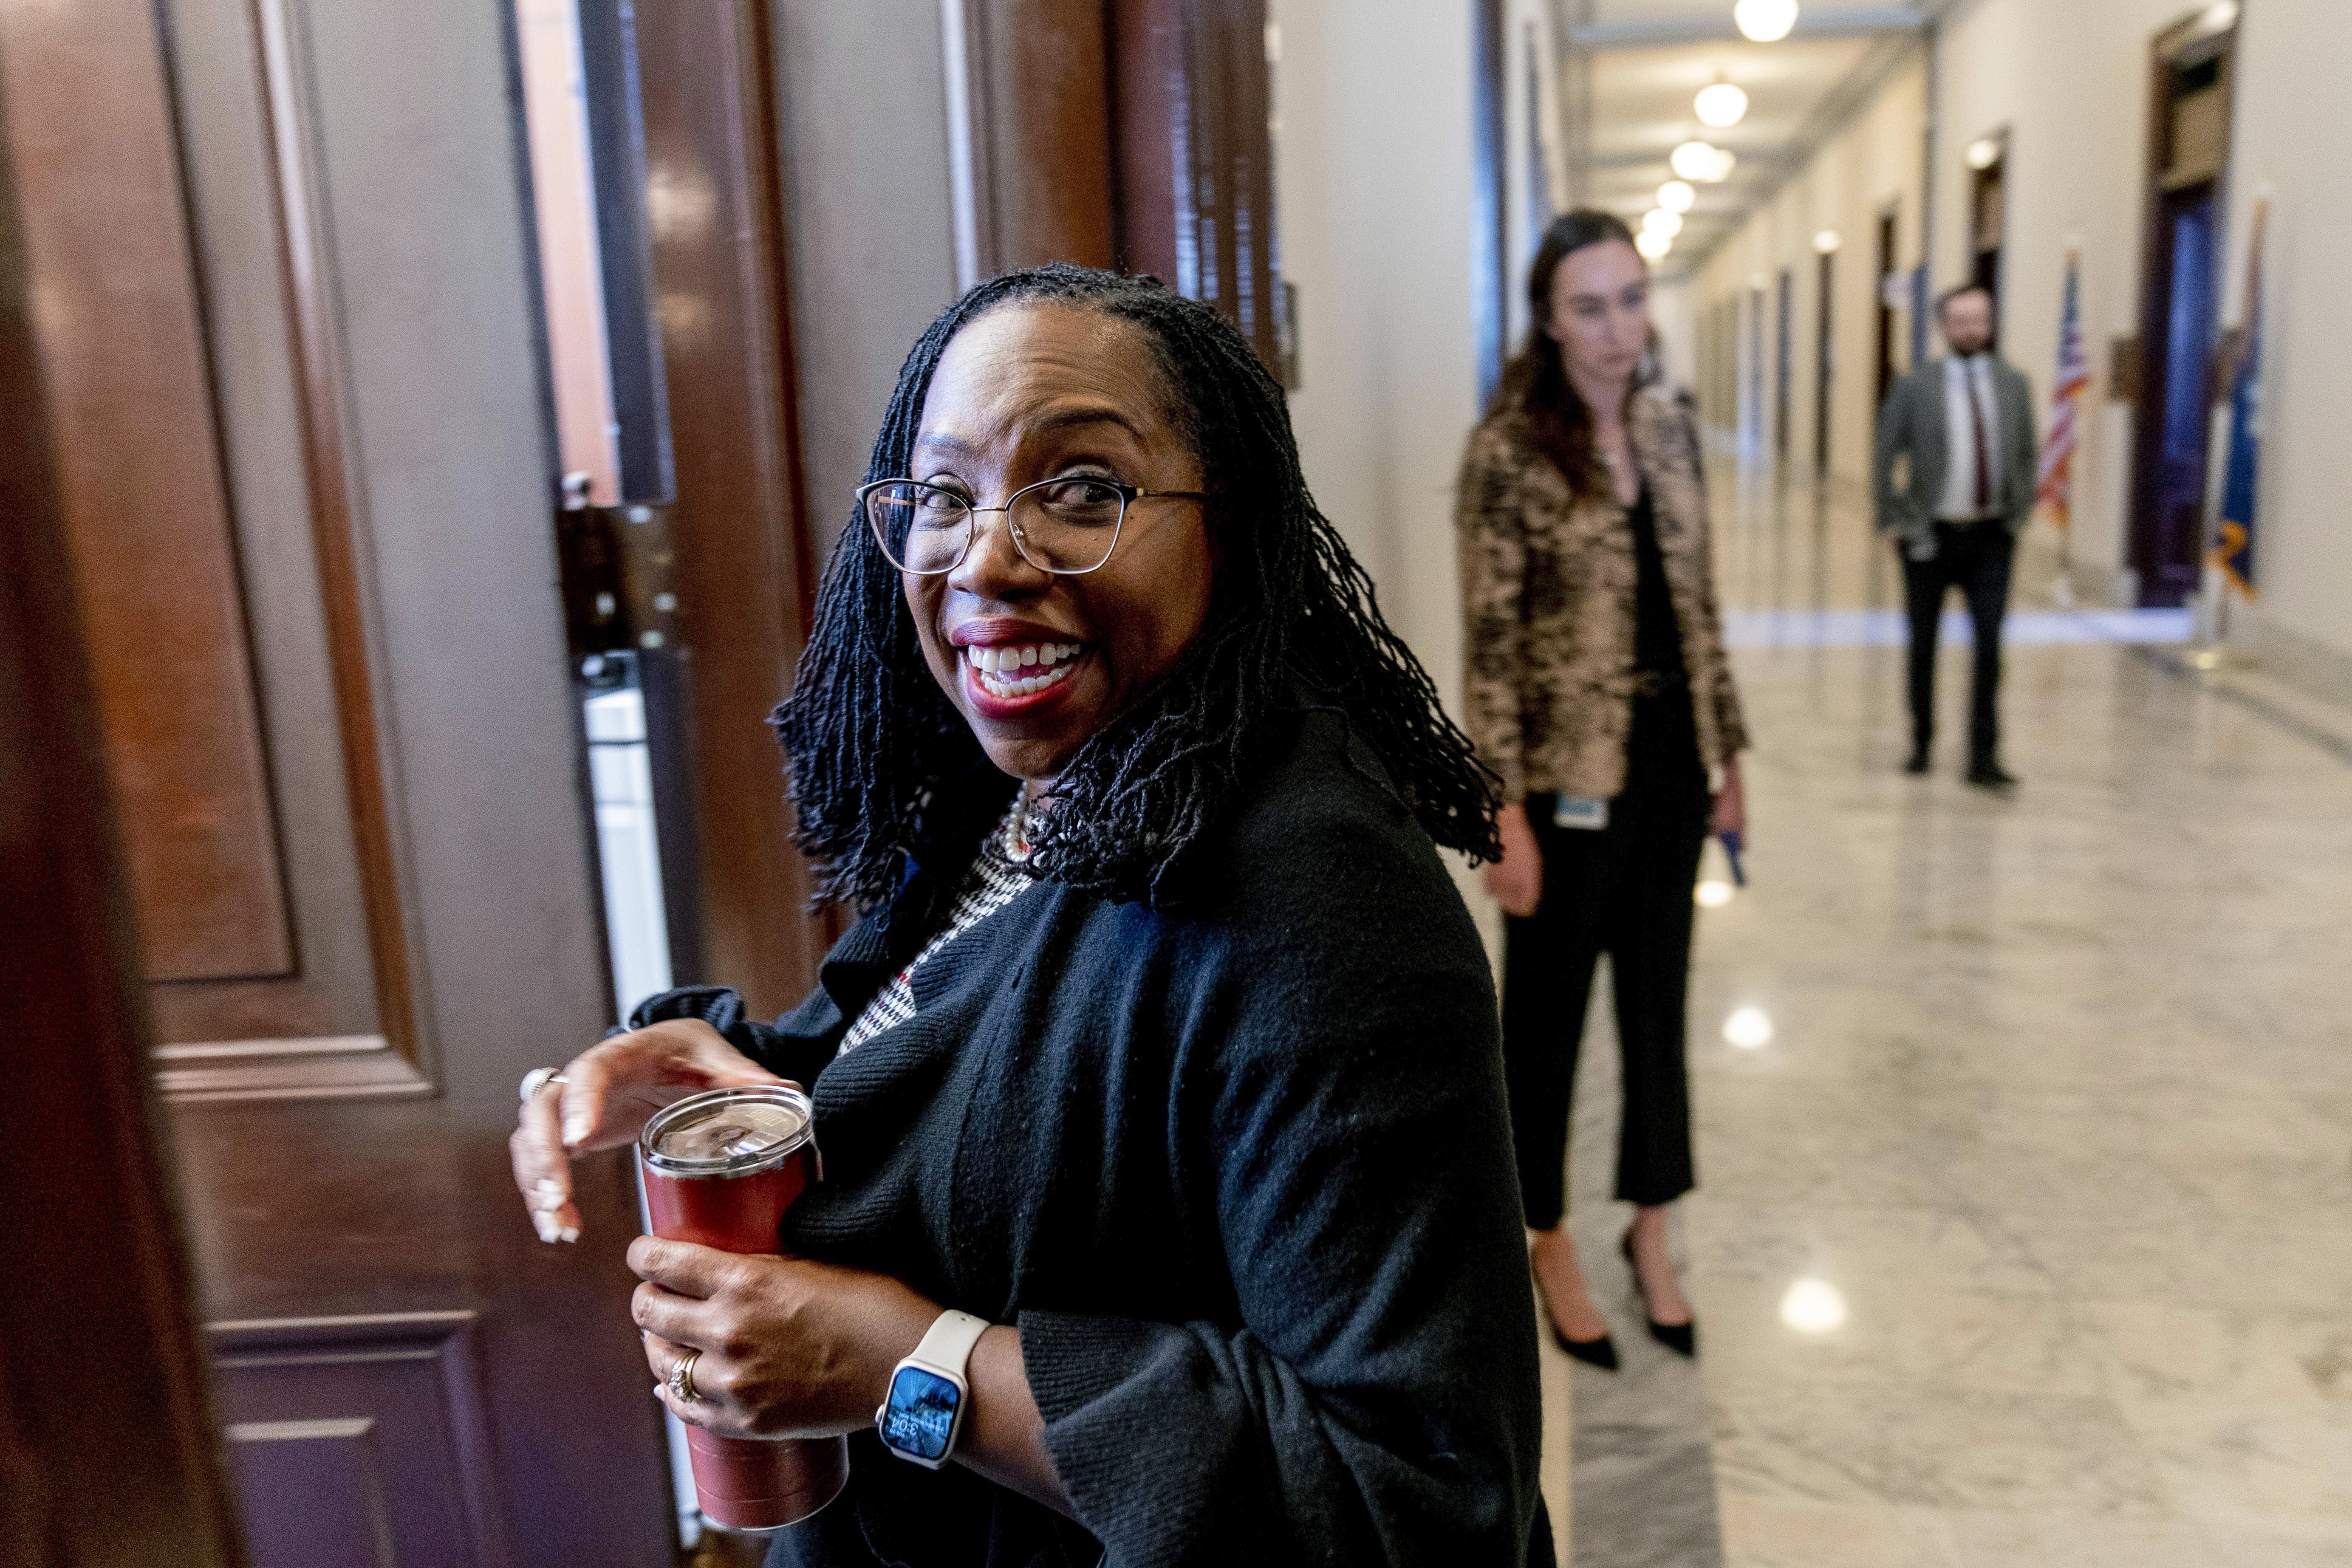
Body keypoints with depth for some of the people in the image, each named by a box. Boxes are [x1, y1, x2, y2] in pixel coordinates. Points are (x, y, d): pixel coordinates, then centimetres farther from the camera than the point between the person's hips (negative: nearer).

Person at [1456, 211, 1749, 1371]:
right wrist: (1505, 815, -16)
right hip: (1568, 777, -5)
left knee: (1657, 1002, 15)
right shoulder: (1509, 451, -12)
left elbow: (1699, 606, 11)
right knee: (1548, 1013, 11)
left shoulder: (1669, 426, 6)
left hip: (1670, 764, 5)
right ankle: (1550, 1237, 31)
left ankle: (1651, 1231, 34)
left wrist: (1727, 756, 11)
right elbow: (1492, 644, -13)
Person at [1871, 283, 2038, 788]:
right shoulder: (1915, 387, -5)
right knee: (1923, 646, 10)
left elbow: (2026, 455, 15)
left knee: (1990, 646, -5)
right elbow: (1883, 462, -1)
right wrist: (1901, 524, -4)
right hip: (1932, 538, -2)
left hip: (1991, 538, 2)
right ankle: (1922, 742, 26)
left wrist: (2021, 511, 7)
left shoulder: (2014, 384, 5)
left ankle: (1984, 756, 0)